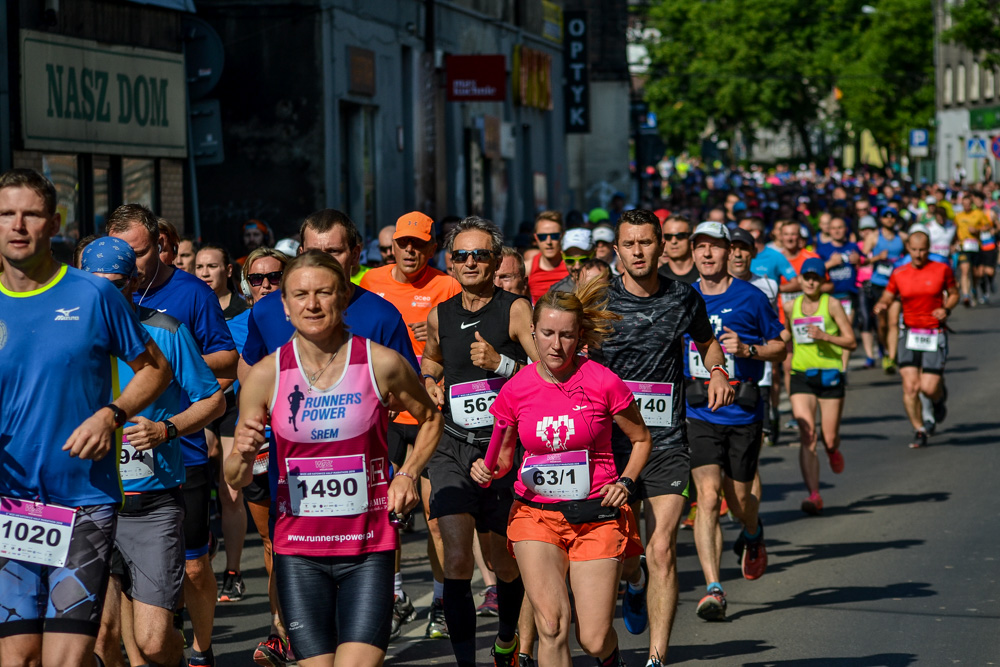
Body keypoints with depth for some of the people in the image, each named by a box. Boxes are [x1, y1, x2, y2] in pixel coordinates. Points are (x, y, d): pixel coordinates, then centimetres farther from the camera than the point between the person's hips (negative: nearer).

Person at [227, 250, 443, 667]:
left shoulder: (382, 364, -3)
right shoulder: (266, 375, -2)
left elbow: (430, 419, 17)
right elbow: (235, 479, 4)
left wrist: (408, 474, 2)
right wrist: (244, 455, -17)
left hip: (369, 549, -1)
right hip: (298, 551, 1)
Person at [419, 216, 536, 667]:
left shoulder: (515, 310, -4)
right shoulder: (440, 315, 9)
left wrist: (501, 363, -22)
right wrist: (429, 384, 10)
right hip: (453, 448, 2)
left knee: (506, 564, 10)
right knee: (456, 562, -14)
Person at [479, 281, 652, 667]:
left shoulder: (603, 383, -8)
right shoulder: (515, 391, -3)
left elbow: (641, 439, 8)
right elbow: (504, 456, 11)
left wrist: (625, 482, -7)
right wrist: (488, 471, -10)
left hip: (596, 517, -1)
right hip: (535, 515, 1)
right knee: (551, 626, -18)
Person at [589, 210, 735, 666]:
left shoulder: (683, 298, 4)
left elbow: (706, 341, 25)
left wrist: (717, 370, 6)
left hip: (667, 443, 0)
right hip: (611, 438, 0)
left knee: (661, 551, -9)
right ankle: (634, 583, 42)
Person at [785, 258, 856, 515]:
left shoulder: (832, 304, -1)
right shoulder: (790, 308, 9)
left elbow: (851, 341, -4)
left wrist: (824, 336, -17)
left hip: (830, 375, -2)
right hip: (801, 376, 2)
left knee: (829, 438, 2)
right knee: (807, 435, -14)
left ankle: (833, 450, 42)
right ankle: (814, 494, -16)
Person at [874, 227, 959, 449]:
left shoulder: (942, 270, -1)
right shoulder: (899, 274, 3)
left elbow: (954, 294, 12)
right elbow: (886, 300, 9)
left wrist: (946, 308, -9)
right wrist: (880, 306, -14)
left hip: (935, 336, -2)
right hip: (910, 335, 2)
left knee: (928, 388, -9)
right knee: (910, 387, -10)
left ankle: (940, 396, 29)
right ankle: (919, 432, 6)